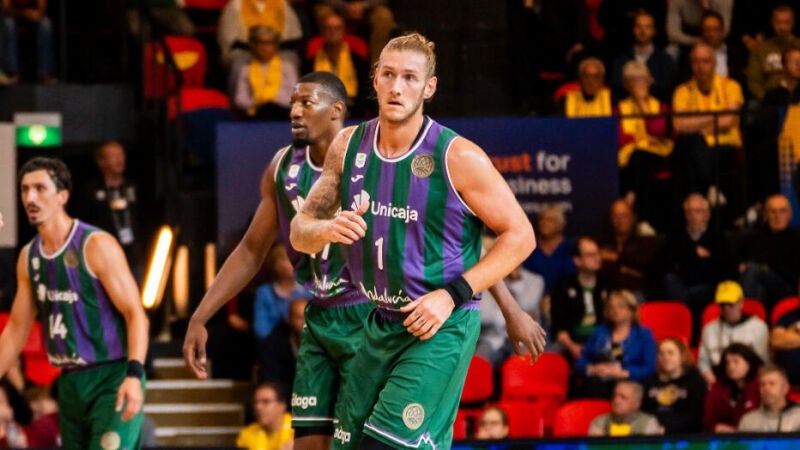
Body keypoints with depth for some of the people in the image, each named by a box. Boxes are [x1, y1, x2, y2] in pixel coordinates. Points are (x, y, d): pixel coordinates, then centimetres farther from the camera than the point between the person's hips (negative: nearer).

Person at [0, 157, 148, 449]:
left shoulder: (97, 246, -12)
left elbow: (135, 314, -15)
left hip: (112, 379, -7)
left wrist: (134, 375, -28)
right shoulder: (28, 257, 8)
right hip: (70, 381, 7)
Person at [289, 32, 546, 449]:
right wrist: (326, 230, -18)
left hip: (442, 328, -6)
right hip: (380, 324, 6)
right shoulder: (349, 146, 2)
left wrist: (451, 295, -18)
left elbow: (520, 235, -9)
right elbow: (300, 232, 7)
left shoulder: (458, 157, -14)